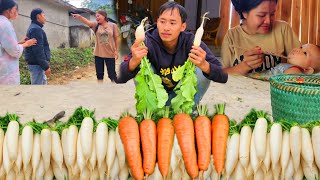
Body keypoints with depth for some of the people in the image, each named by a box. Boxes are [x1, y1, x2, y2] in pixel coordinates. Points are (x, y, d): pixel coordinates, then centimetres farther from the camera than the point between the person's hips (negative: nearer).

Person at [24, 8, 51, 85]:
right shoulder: (36, 29, -15)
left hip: (36, 63, 11)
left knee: (43, 83, 17)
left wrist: (45, 65, 22)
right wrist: (46, 66, -21)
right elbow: (38, 50, -22)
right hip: (37, 64, -11)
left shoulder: (34, 28, 17)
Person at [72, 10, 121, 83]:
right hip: (98, 53, 3)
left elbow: (117, 38, 1)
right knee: (99, 73, 9)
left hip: (110, 54, -2)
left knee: (112, 73, 4)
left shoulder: (113, 25, -2)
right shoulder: (96, 25, 2)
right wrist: (79, 17, -36)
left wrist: (117, 51, -3)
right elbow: (87, 22, -17)